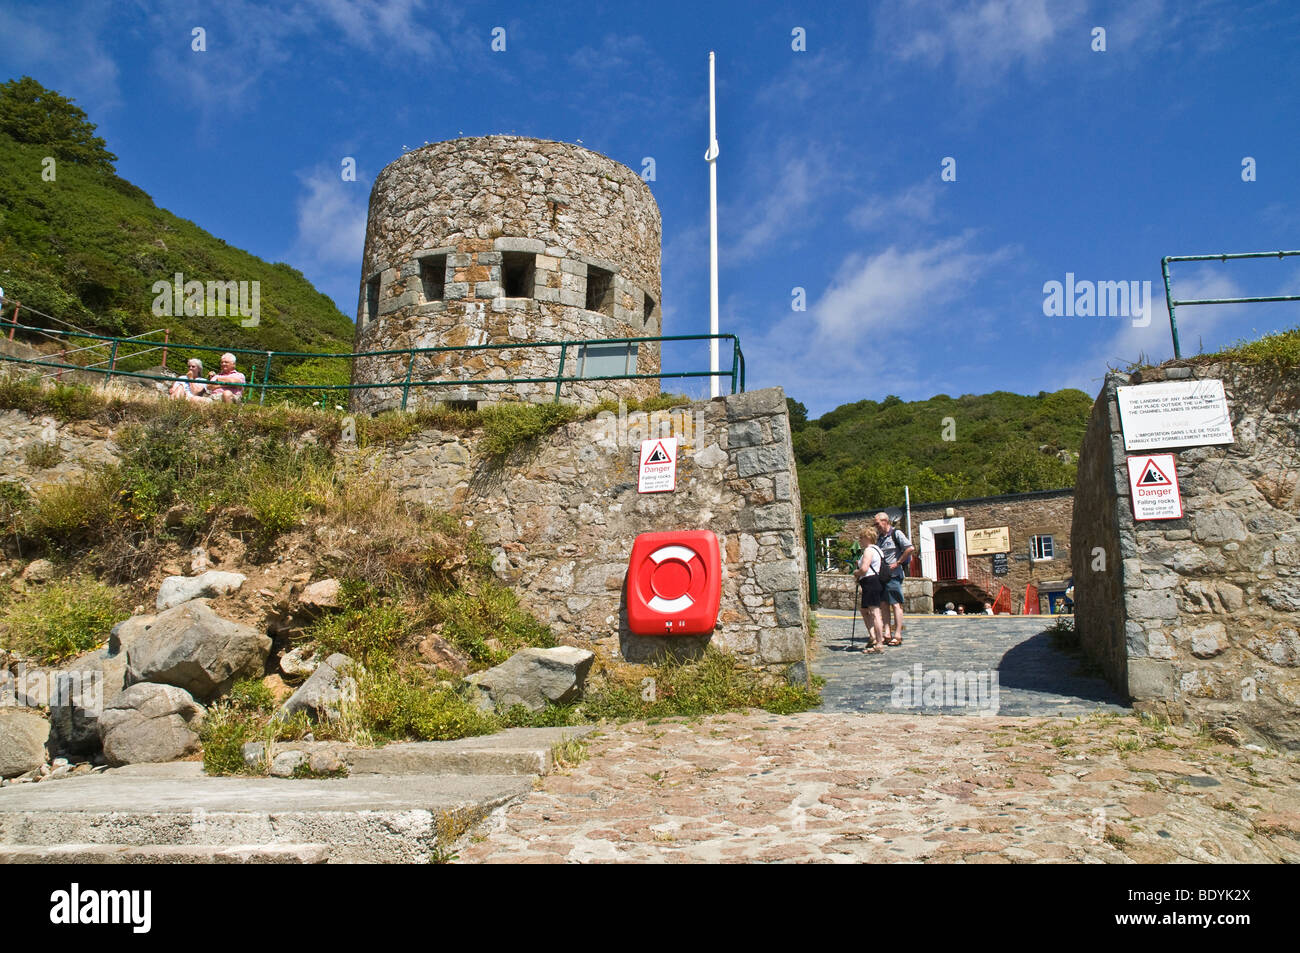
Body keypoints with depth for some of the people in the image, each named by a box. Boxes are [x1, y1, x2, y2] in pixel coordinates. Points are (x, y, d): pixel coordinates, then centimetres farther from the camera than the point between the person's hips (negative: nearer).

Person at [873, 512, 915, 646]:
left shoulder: (896, 534, -6)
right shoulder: (879, 537, 17)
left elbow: (911, 548, -15)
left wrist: (897, 563, -14)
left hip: (894, 575, -8)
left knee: (896, 604, -6)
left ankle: (898, 635, -4)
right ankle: (887, 634, 7)